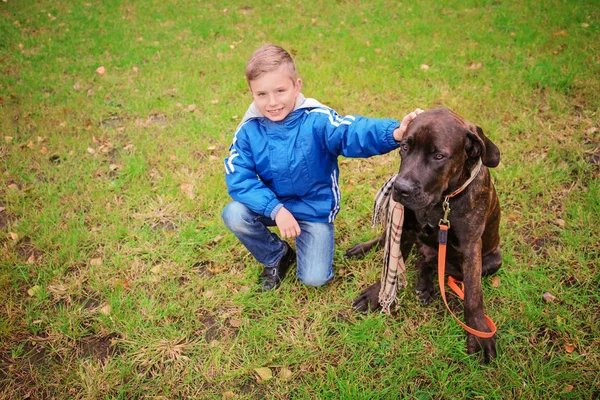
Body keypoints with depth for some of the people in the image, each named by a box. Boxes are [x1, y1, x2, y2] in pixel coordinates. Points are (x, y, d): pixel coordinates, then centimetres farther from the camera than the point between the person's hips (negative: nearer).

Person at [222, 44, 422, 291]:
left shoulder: (317, 120, -23)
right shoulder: (249, 130, -15)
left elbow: (352, 133, -40)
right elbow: (239, 178, -18)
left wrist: (394, 133, -62)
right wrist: (275, 209, -30)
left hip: (316, 208, -2)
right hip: (273, 204, 3)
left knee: (314, 278, -10)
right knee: (234, 215, -25)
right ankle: (277, 257, 5)